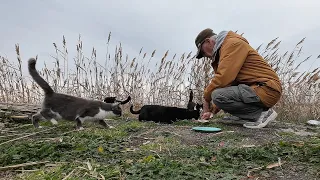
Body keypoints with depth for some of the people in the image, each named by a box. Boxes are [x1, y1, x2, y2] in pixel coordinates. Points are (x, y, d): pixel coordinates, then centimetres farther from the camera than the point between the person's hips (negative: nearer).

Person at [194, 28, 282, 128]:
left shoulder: (233, 44, -11)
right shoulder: (223, 50, 19)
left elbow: (223, 78, -24)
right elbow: (225, 82, 21)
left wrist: (206, 97, -8)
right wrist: (212, 110, 19)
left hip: (267, 90, -10)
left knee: (217, 95, -24)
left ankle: (261, 113, -10)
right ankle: (243, 115, 11)